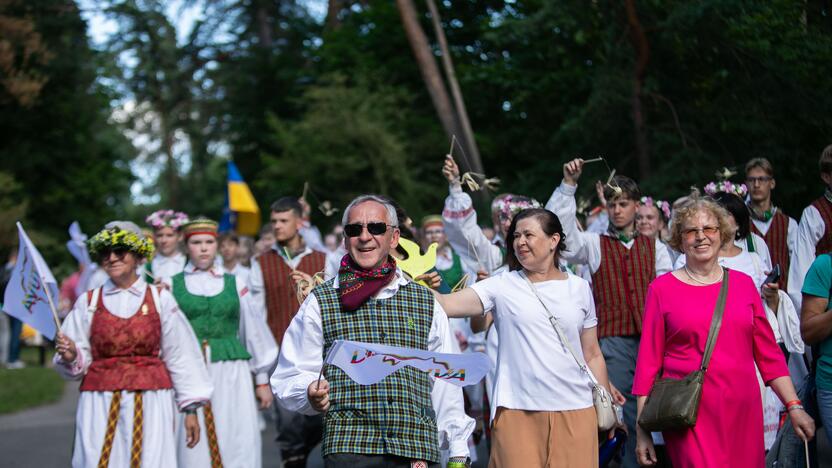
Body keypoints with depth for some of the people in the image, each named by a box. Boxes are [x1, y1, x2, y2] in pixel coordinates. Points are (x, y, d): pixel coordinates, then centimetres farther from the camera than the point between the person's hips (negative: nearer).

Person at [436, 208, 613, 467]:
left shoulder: (579, 288, 11)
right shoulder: (502, 286, 5)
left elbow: (592, 355, 14)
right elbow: (446, 304, -7)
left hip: (575, 411, 2)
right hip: (517, 413, -2)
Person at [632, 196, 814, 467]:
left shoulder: (744, 284, 10)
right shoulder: (662, 289, 2)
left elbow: (768, 353, 12)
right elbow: (648, 362, 1)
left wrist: (794, 406, 4)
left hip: (743, 412, 3)